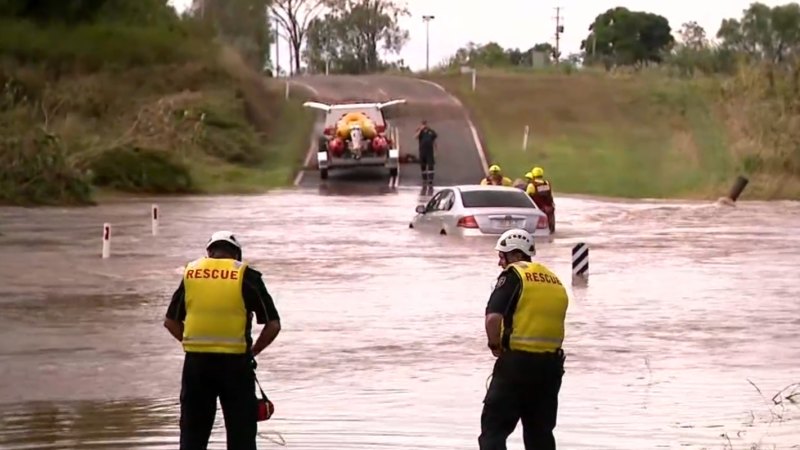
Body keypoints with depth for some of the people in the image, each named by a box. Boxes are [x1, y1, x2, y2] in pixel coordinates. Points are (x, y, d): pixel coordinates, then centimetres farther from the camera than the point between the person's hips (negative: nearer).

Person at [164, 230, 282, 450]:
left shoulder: (190, 272, 8)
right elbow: (273, 325, -2)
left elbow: (171, 322, 14)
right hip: (235, 362, -2)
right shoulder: (246, 276, 0)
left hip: (196, 361, 2)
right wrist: (252, 351, 10)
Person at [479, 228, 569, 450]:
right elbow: (552, 323, 15)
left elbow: (493, 317, -18)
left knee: (494, 428, -2)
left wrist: (495, 344, -3)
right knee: (540, 430, 17)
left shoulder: (513, 274, -5)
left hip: (517, 361, -6)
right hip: (551, 363, 6)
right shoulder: (555, 280, 17)